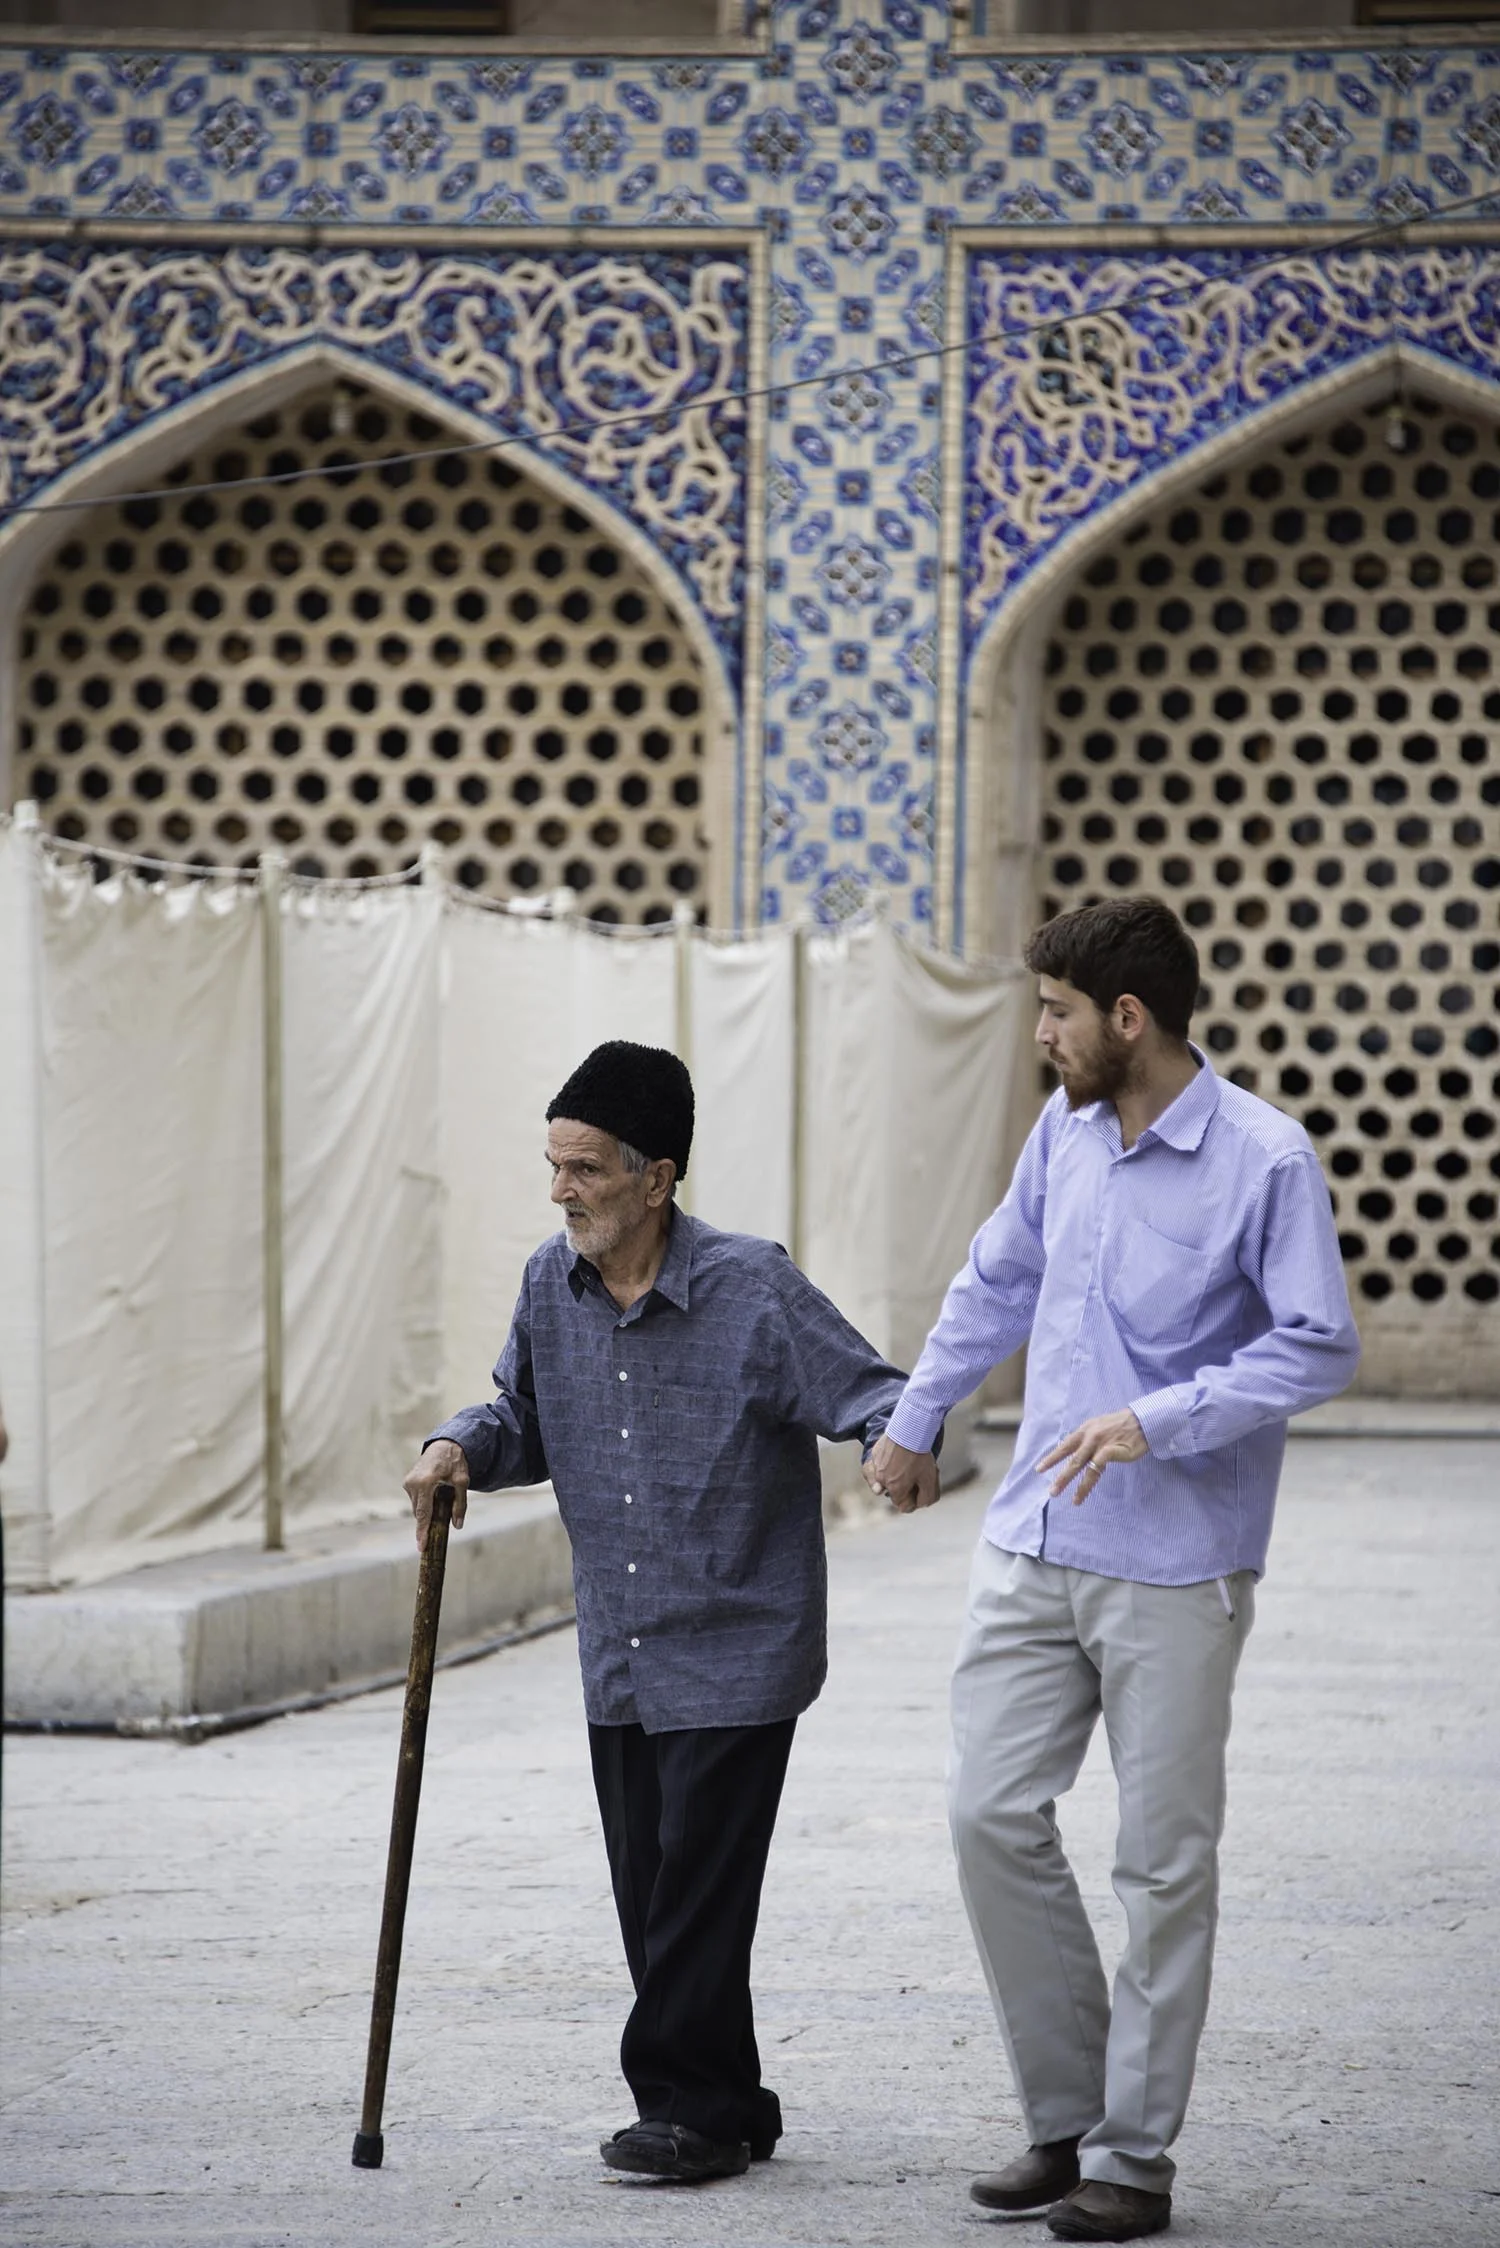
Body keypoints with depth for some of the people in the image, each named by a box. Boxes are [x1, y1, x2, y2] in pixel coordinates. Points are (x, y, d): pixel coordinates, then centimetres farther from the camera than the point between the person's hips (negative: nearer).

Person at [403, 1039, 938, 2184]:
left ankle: (691, 2103, 4)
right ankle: (726, 2112, 19)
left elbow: (867, 1389, -14)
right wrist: (462, 1448, -1)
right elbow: (525, 1417, 19)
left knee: (697, 1886, -7)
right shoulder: (552, 1285, 4)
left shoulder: (752, 1290, -14)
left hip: (737, 1653, -6)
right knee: (649, 1892, 9)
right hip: (621, 1660, 7)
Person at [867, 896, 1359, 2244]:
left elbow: (1321, 1347, -15)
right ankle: (1065, 2115, 15)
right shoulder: (1067, 1129, 7)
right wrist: (912, 1419, 31)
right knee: (993, 1815, 1)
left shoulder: (1267, 1159, -13)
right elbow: (998, 1282, 22)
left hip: (1173, 1572, -6)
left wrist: (1157, 1422, -23)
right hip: (1033, 1549, 6)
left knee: (1164, 1863, 2)